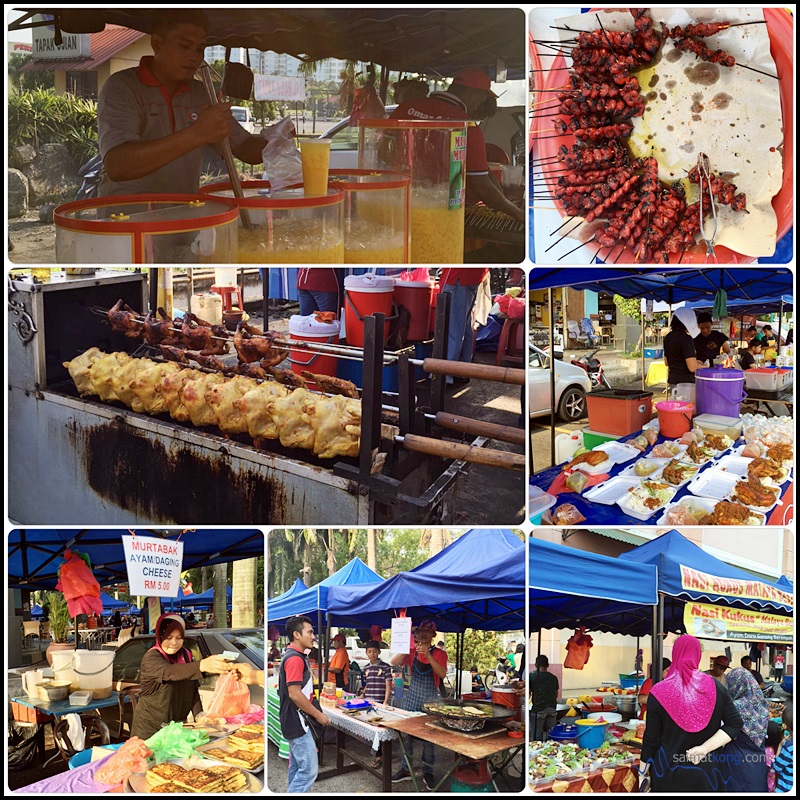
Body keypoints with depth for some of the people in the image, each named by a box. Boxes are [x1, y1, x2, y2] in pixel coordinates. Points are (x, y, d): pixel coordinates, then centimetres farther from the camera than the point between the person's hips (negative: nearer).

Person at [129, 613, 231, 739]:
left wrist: (199, 715, -13)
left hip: (178, 724, 5)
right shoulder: (151, 658, -17)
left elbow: (193, 689, 6)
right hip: (150, 727, -5)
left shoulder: (185, 655, 3)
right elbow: (170, 672, -38)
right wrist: (202, 665, -56)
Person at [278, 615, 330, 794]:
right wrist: (318, 715, -16)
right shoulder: (295, 658, -19)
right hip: (297, 723, -11)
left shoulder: (293, 656, 13)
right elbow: (295, 694, -24)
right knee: (309, 769, -9)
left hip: (295, 723, 11)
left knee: (297, 769, 14)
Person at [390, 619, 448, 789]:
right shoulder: (412, 652, 2)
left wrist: (429, 656, -29)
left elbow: (442, 674, -19)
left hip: (430, 698, -2)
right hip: (412, 697, 2)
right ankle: (405, 769, 15)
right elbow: (394, 662, -11)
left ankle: (427, 772, 12)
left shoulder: (439, 654, -4)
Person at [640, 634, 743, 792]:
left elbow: (651, 738, -8)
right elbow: (735, 724, -6)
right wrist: (705, 748, -12)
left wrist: (643, 773, 2)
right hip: (707, 773, 2)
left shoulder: (660, 692, -12)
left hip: (669, 774, -2)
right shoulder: (715, 687, -4)